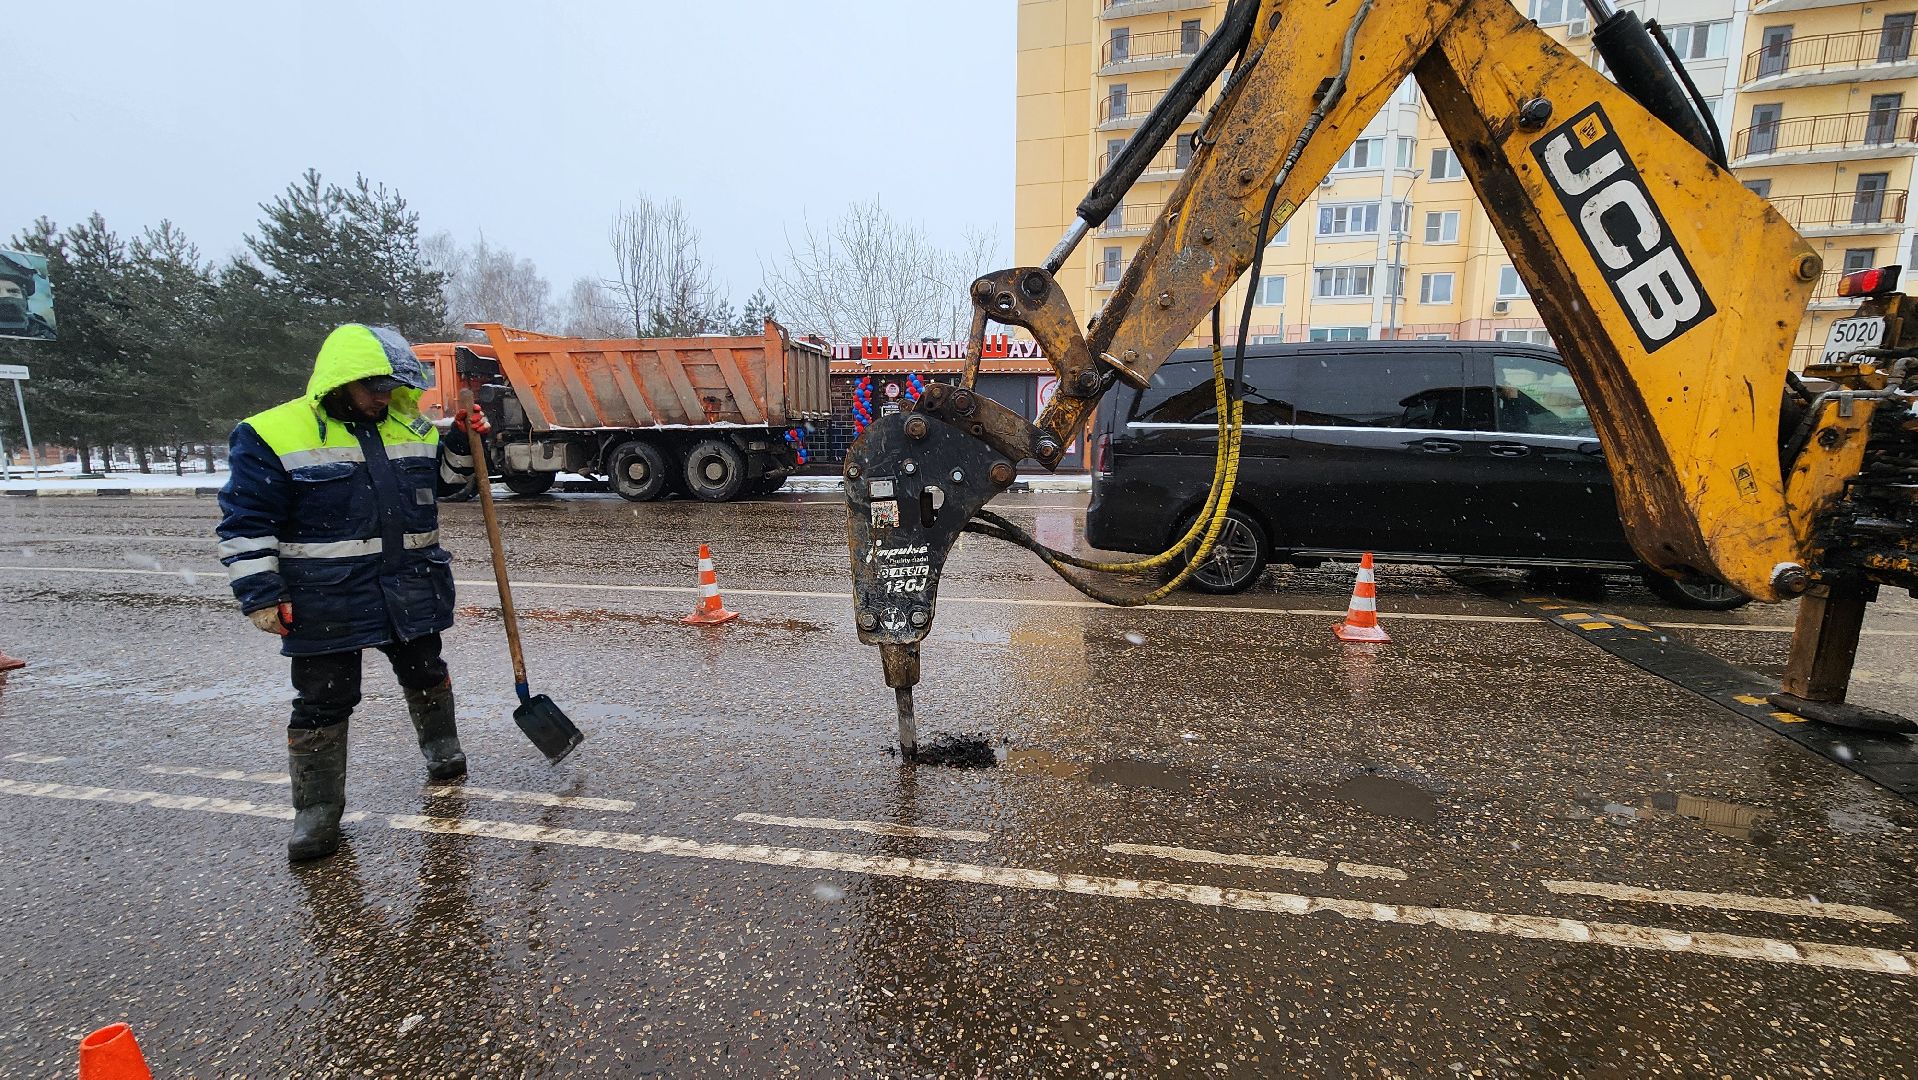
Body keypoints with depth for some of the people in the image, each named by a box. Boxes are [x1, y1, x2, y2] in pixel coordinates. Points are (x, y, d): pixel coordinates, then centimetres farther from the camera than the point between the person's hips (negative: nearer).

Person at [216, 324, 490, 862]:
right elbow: (246, 522, -9)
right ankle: (317, 808, 19)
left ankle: (442, 749, 43)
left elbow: (443, 479, 20)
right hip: (326, 603, -4)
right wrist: (260, 594, -13)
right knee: (322, 702, 5)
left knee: (426, 675, 20)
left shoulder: (412, 428, 6)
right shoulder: (271, 435, -9)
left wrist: (462, 442, 1)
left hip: (411, 592, 5)